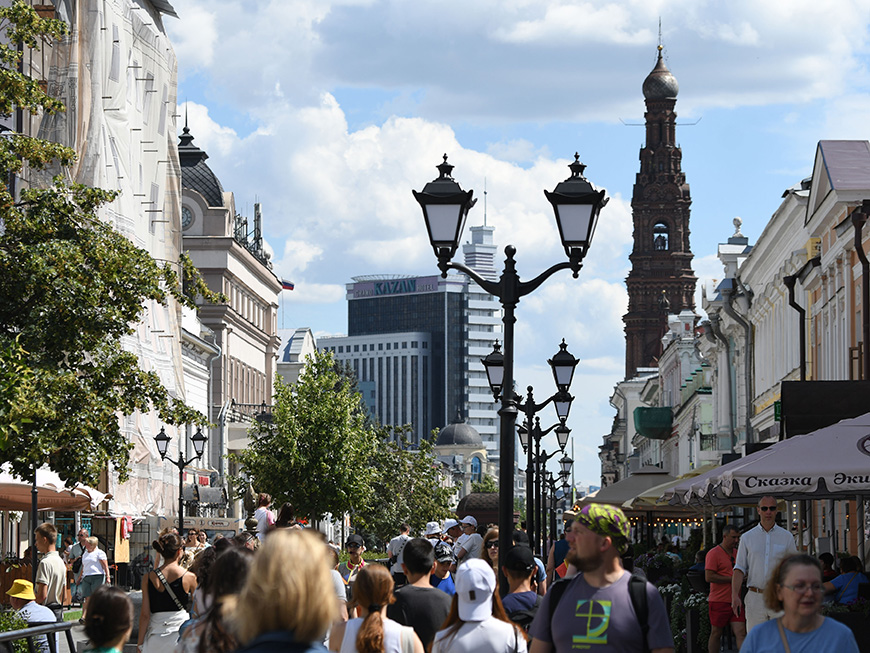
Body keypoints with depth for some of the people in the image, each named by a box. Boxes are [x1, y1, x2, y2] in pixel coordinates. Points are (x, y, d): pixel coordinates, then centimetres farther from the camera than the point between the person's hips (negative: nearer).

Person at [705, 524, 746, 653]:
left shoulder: (737, 553, 16)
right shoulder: (714, 553, -7)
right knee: (716, 633, 5)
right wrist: (732, 579, -16)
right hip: (719, 601, -5)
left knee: (741, 633, -6)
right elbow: (709, 577, -16)